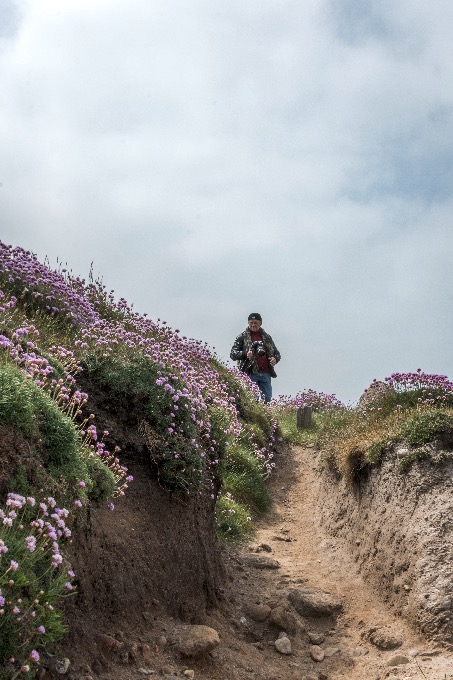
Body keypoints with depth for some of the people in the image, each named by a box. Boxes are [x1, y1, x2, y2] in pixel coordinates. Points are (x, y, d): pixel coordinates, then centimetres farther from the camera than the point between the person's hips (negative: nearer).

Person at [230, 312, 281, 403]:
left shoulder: (267, 337, 19)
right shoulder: (242, 337, 8)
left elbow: (277, 353, 24)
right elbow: (232, 354, 1)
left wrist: (275, 359, 0)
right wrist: (245, 354, -18)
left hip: (266, 374, 4)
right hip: (250, 374, -3)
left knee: (267, 399, 0)